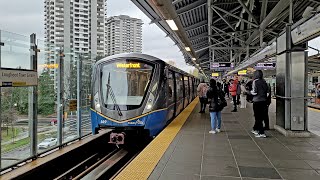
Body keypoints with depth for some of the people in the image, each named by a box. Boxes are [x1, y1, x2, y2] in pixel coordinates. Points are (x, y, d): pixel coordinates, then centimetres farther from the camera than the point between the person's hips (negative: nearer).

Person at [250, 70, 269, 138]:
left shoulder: (255, 81, -12)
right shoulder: (264, 82, 6)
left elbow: (254, 92, -16)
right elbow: (267, 91, 9)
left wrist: (249, 92, 2)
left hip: (257, 101, -7)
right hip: (263, 101, 7)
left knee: (258, 117, -1)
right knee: (260, 116, 18)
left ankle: (262, 133, -4)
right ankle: (255, 129, 34)